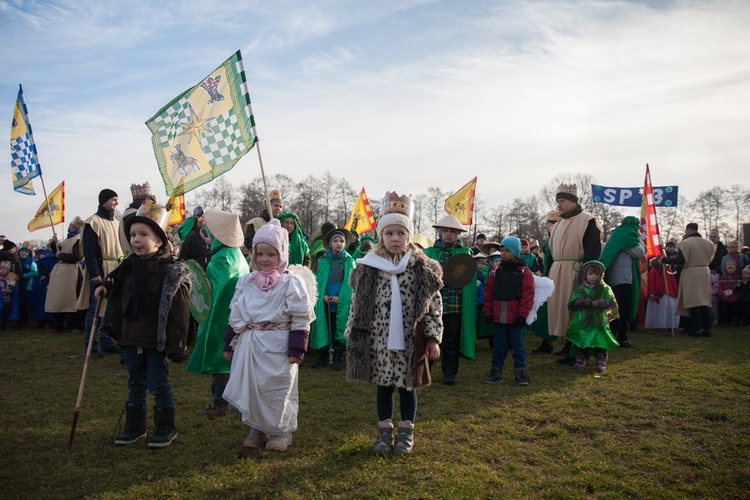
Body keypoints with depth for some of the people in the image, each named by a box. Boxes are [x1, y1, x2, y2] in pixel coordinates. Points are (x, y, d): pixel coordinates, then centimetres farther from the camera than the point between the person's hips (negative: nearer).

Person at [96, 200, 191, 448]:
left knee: (158, 384, 3)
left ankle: (166, 428, 19)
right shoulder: (129, 266, 5)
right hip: (131, 337, 7)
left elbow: (179, 311, -19)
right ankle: (135, 427, 32)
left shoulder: (172, 270, -16)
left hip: (157, 341, -7)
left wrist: (176, 344, -20)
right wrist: (104, 287, 6)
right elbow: (116, 292, 27)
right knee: (135, 383, 18)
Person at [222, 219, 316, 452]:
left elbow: (301, 319, -8)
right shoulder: (246, 282, 7)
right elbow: (235, 316, 13)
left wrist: (296, 349, -12)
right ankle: (257, 428, 29)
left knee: (279, 389, 5)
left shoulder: (291, 283, -8)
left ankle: (281, 431, 23)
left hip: (277, 345, -5)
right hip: (249, 344, 5)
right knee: (250, 388, 12)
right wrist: (229, 344, 12)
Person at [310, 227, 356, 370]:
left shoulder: (350, 261, 4)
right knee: (323, 329, 5)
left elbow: (351, 282, -1)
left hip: (342, 302, -1)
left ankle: (336, 359, 12)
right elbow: (317, 280, 6)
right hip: (324, 302, 1)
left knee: (339, 330, 3)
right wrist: (323, 295, -9)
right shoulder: (322, 261, 8)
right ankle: (322, 357, 17)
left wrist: (340, 297, -11)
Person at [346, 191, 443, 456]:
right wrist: (354, 337, 3)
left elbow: (434, 305, -2)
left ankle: (406, 432, 27)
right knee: (383, 385, 13)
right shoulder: (368, 268, 0)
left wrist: (433, 338, -4)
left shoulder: (423, 268, -3)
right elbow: (357, 305, 4)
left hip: (410, 340, -1)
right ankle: (384, 431, 28)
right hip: (379, 340, 1)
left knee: (407, 385, 11)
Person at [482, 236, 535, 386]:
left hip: (516, 318, -3)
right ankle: (496, 371, 20)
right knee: (499, 345, 11)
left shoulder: (524, 272, -3)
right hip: (498, 317, 3)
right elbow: (488, 293, 6)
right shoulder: (496, 271, 6)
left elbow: (528, 295, -7)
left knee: (518, 345, 6)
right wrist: (488, 312, 2)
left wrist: (522, 315, -11)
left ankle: (520, 372, 14)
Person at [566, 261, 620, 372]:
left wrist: (598, 303, -22)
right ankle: (580, 359, 21)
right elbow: (571, 304, -3)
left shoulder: (605, 289, 2)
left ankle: (601, 361, 11)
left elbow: (612, 303, -10)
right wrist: (583, 302, -19)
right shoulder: (579, 289, 4)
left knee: (600, 341, -5)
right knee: (580, 340, 4)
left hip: (599, 322, -1)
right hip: (582, 322, 1)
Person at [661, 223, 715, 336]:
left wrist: (664, 260, -9)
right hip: (705, 272, 6)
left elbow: (680, 260, -18)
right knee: (704, 301, 11)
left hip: (691, 274, -6)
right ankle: (707, 329, 13)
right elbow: (709, 258, 19)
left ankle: (696, 329, 1)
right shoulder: (707, 243, 8)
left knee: (693, 302, 0)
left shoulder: (685, 243, -13)